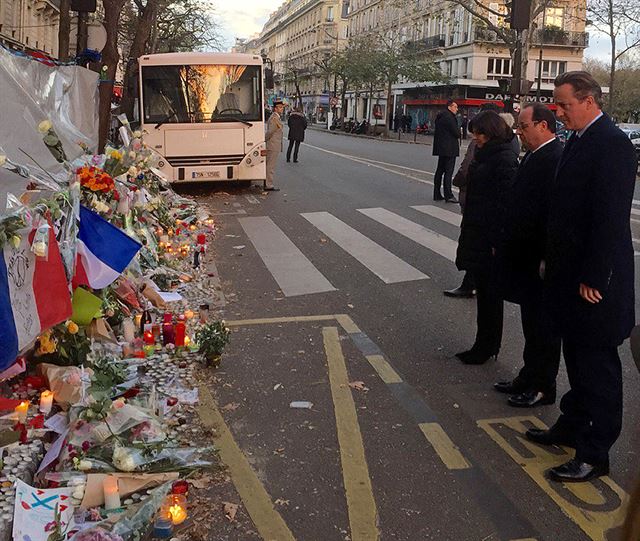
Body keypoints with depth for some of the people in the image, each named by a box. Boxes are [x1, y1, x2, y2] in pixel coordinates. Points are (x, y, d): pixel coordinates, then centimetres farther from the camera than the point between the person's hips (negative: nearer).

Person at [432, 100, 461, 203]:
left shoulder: (440, 116, 16)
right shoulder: (449, 117, -15)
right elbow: (456, 133, -17)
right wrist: (459, 132, 6)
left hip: (441, 148, 10)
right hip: (449, 149, -10)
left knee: (440, 171, 12)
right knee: (448, 172, -8)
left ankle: (437, 194, 16)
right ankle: (448, 196, -8)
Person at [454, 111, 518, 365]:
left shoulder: (504, 160, -16)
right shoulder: (483, 155, 13)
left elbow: (506, 203, -20)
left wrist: (496, 242, -21)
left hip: (490, 238, -9)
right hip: (476, 234, 9)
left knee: (489, 293, 2)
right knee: (483, 289, 15)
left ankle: (487, 348, 14)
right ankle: (483, 346, 25)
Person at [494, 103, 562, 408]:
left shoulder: (556, 158, -18)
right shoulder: (533, 157, 12)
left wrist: (548, 259, -24)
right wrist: (504, 245, 14)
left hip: (540, 260, -10)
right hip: (525, 258, 10)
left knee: (542, 324, 3)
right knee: (532, 322, 19)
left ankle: (543, 387, 17)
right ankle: (530, 377, 32)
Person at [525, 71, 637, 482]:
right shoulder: (579, 140, 11)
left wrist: (593, 278, -21)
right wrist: (554, 262, 13)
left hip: (594, 279, -9)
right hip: (571, 272, 9)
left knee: (597, 366, 2)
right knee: (577, 358, 21)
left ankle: (594, 455, 15)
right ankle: (572, 427, 36)